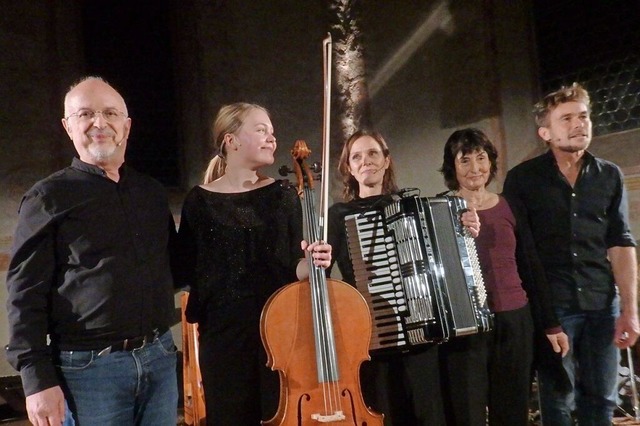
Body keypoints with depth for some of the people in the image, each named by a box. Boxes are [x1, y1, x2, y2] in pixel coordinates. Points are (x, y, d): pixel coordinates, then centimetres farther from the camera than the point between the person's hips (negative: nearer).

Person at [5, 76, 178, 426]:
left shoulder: (152, 192, 10)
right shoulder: (50, 197, -4)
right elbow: (26, 294, -8)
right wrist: (38, 379, -13)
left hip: (159, 358, 4)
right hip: (90, 367, -4)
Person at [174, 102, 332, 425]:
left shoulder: (283, 195, 4)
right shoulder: (200, 200, -1)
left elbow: (294, 269, 2)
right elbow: (186, 271, -1)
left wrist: (311, 264, -18)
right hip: (223, 334, -1)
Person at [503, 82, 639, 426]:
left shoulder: (610, 176, 8)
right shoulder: (522, 178, 0)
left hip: (603, 304, 3)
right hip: (549, 304, -2)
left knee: (601, 397, 9)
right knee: (558, 397, 5)